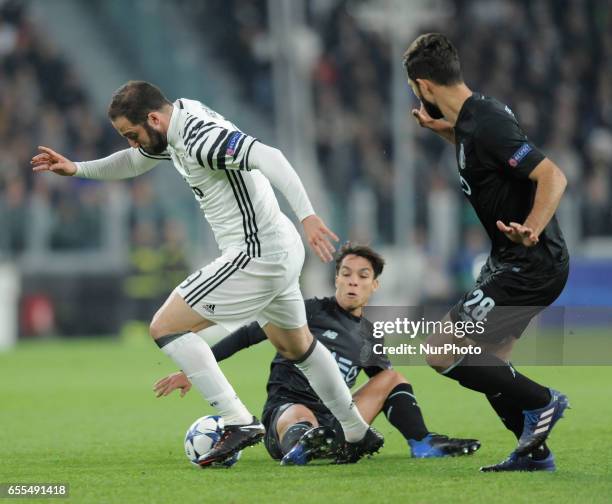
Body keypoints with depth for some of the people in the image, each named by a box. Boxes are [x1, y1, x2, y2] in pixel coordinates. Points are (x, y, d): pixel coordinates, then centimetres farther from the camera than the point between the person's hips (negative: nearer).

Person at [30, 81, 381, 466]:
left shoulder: (201, 138, -23)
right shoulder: (178, 122, 8)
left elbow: (269, 157, -34)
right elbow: (135, 162, 27)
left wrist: (307, 215, -43)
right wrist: (76, 169, 18)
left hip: (256, 255, -11)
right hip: (282, 250, 11)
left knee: (166, 326, -9)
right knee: (298, 347, 27)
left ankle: (240, 423, -13)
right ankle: (359, 434, 38)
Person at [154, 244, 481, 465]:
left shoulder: (370, 339, 18)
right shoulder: (309, 312, 2)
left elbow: (386, 382, 29)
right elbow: (247, 335, 2)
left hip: (333, 426, 6)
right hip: (284, 409, -6)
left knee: (393, 377, 12)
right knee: (302, 418, -43)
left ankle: (423, 445, -6)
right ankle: (300, 449, -78)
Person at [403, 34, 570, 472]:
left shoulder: (486, 124, -23)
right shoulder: (472, 117, 7)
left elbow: (553, 176, -29)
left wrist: (531, 230, -43)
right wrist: (444, 131, 25)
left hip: (531, 266, -10)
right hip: (512, 260, 10)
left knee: (442, 352, -11)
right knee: (486, 361, 17)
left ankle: (540, 401, -2)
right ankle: (534, 451, 23)